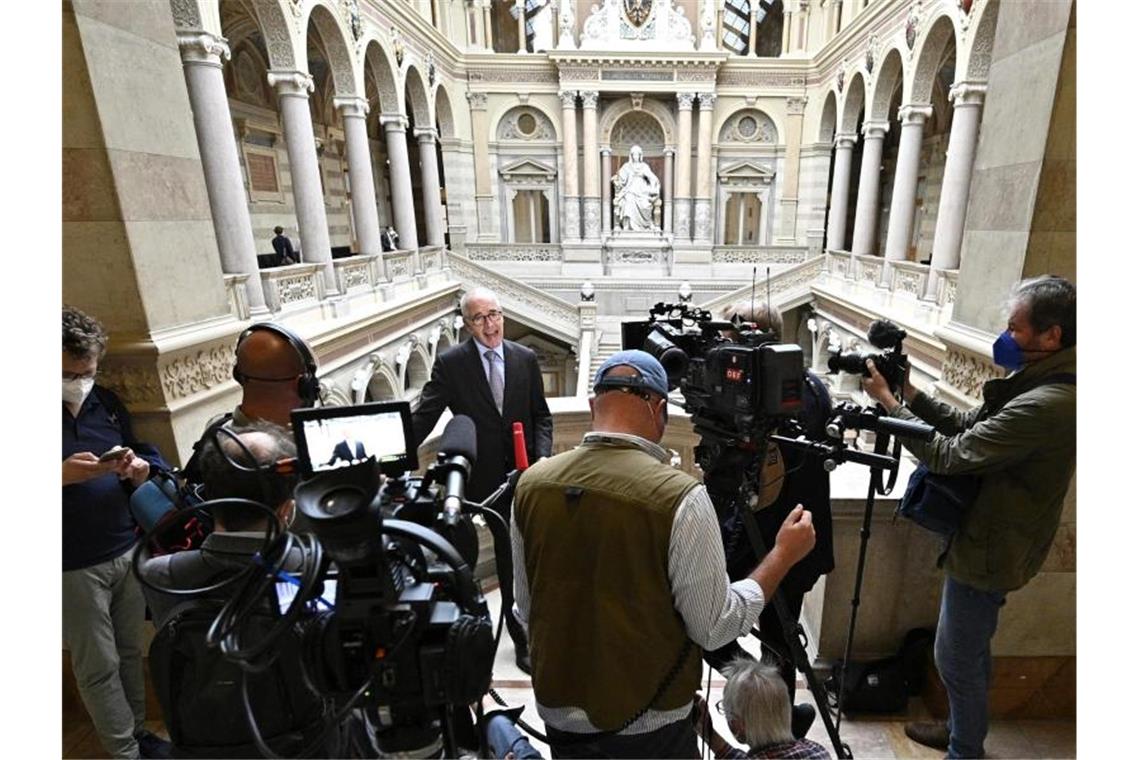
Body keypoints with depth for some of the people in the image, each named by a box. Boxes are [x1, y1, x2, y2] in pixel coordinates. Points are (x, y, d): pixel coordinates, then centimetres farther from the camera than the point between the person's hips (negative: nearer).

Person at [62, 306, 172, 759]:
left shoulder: (106, 402, 4)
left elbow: (147, 461, 9)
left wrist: (139, 468, -13)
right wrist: (63, 475, -26)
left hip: (127, 550, 4)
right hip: (73, 566, -4)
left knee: (131, 651, 16)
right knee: (99, 666, 10)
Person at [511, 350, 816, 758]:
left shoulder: (531, 484, -11)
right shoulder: (679, 496, -25)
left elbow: (527, 609, 1)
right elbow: (714, 628, -15)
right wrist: (784, 555, -4)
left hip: (560, 714, 4)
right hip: (649, 726, -3)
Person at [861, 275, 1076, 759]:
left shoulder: (1046, 405, -29)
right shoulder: (1038, 386, 3)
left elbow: (948, 455, -27)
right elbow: (968, 427, 9)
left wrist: (888, 401, -20)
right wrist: (911, 393, -3)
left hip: (987, 554, -10)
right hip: (987, 540, 10)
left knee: (956, 657, 8)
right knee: (971, 651, 26)